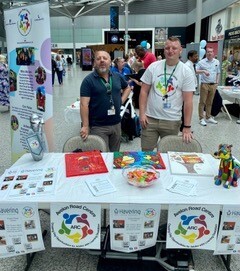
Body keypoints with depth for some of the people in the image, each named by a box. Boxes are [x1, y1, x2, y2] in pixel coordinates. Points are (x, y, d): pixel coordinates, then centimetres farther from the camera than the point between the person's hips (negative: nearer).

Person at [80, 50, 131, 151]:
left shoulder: (118, 76, 5)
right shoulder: (88, 80, -10)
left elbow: (127, 88, 24)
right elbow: (84, 104, -15)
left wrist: (121, 100, 6)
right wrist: (85, 126, -19)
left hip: (116, 124, 5)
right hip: (98, 126, -5)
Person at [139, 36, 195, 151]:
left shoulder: (186, 72, -4)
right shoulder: (153, 67, 0)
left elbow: (188, 101, -5)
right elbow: (144, 91, 3)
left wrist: (187, 127, -8)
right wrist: (142, 113, -5)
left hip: (172, 121, -1)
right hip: (150, 118, 1)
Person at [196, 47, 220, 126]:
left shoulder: (217, 62, 10)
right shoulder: (202, 62, -3)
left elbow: (218, 73, 17)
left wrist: (217, 82, 10)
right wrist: (204, 71, -23)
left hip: (213, 85, 4)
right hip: (204, 84, -4)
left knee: (210, 102, 12)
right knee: (202, 102, -2)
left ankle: (208, 117, 21)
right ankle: (201, 119, 4)